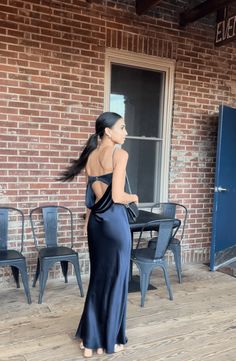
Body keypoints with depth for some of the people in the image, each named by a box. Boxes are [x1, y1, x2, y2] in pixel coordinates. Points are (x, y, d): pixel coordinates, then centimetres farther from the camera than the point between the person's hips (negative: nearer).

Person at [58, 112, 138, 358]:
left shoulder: (90, 156, 10)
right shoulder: (119, 154, -12)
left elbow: (91, 196, 12)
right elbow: (117, 197, -18)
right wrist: (134, 197, 2)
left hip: (96, 221, 7)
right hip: (114, 220, -7)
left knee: (97, 278, 17)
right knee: (115, 279, 7)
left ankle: (89, 340, 28)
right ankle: (109, 341, 23)